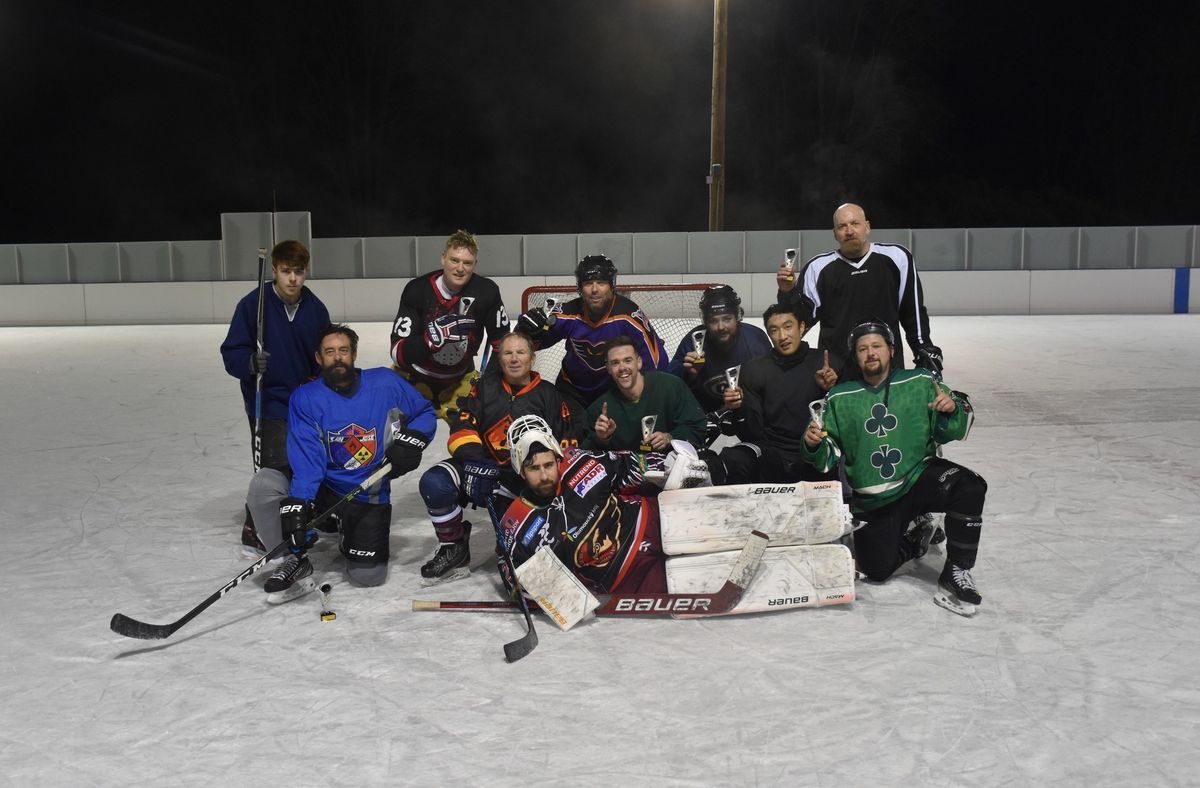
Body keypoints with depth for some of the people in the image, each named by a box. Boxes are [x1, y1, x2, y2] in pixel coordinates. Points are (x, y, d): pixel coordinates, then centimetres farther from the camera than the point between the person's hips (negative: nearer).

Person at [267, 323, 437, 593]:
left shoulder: (385, 383, -7)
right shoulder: (305, 398, -9)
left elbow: (426, 413, 5)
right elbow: (307, 458, -18)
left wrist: (410, 440, -15)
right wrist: (296, 504, -31)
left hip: (370, 497, 0)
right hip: (322, 489, 0)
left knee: (367, 576, -10)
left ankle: (351, 536, 27)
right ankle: (297, 556, -4)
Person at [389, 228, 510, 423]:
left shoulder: (486, 291, -14)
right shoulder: (417, 290, -20)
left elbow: (501, 340, -2)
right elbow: (398, 352, -24)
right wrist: (432, 337, -41)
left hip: (459, 380, 2)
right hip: (414, 378, -2)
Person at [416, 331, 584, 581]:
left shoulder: (548, 394, 7)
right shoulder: (486, 386, 8)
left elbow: (568, 439, 3)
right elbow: (463, 425, -1)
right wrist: (472, 458, -19)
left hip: (524, 478, -1)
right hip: (482, 468, 2)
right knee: (434, 483, -25)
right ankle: (454, 547, -4)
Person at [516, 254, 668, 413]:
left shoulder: (628, 314, -23)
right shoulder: (569, 313, -15)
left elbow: (654, 353, -19)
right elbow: (536, 341, -8)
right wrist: (529, 327, -31)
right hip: (573, 390, 2)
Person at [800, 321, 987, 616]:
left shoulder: (920, 383, 1)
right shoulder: (840, 398, 3)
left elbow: (950, 433, 2)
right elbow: (829, 457, 5)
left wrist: (952, 409, -19)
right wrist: (814, 445, -17)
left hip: (919, 477, -1)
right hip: (871, 500, 1)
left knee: (969, 486, -31)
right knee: (877, 568, -10)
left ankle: (956, 572, -15)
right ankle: (913, 543, 23)